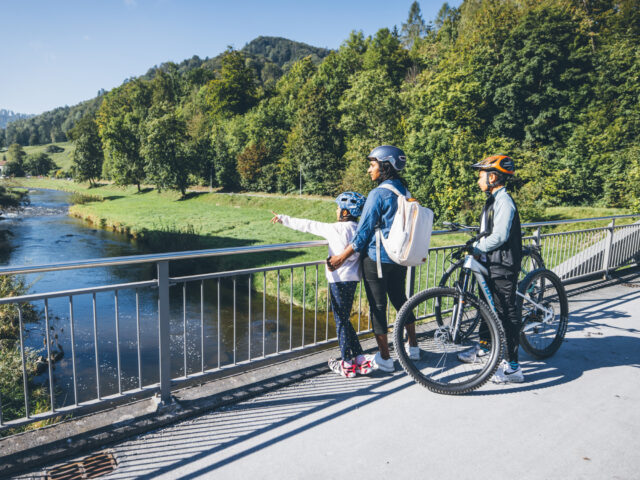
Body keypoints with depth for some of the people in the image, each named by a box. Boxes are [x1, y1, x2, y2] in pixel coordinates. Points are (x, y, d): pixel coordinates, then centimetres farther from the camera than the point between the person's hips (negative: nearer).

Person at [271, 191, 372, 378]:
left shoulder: (336, 229, -12)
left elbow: (308, 225, -4)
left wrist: (284, 219, 5)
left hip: (340, 280, -7)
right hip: (352, 279, 7)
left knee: (341, 321, 4)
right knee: (344, 320, 18)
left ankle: (347, 364, 13)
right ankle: (361, 359, 20)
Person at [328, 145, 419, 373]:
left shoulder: (378, 193, -16)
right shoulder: (404, 191, 7)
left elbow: (364, 230, -16)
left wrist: (342, 257, -9)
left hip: (377, 259, -8)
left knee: (377, 307, 3)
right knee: (400, 300, 21)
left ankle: (384, 359, 12)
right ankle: (412, 347, 35)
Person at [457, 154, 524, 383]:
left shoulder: (504, 201, -17)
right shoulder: (493, 200, 15)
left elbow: (499, 237, -24)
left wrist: (475, 249, -15)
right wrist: (476, 246, 9)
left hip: (503, 267, -10)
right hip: (491, 264, 10)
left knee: (507, 313, -5)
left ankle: (512, 366, 3)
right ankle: (483, 348, 37)